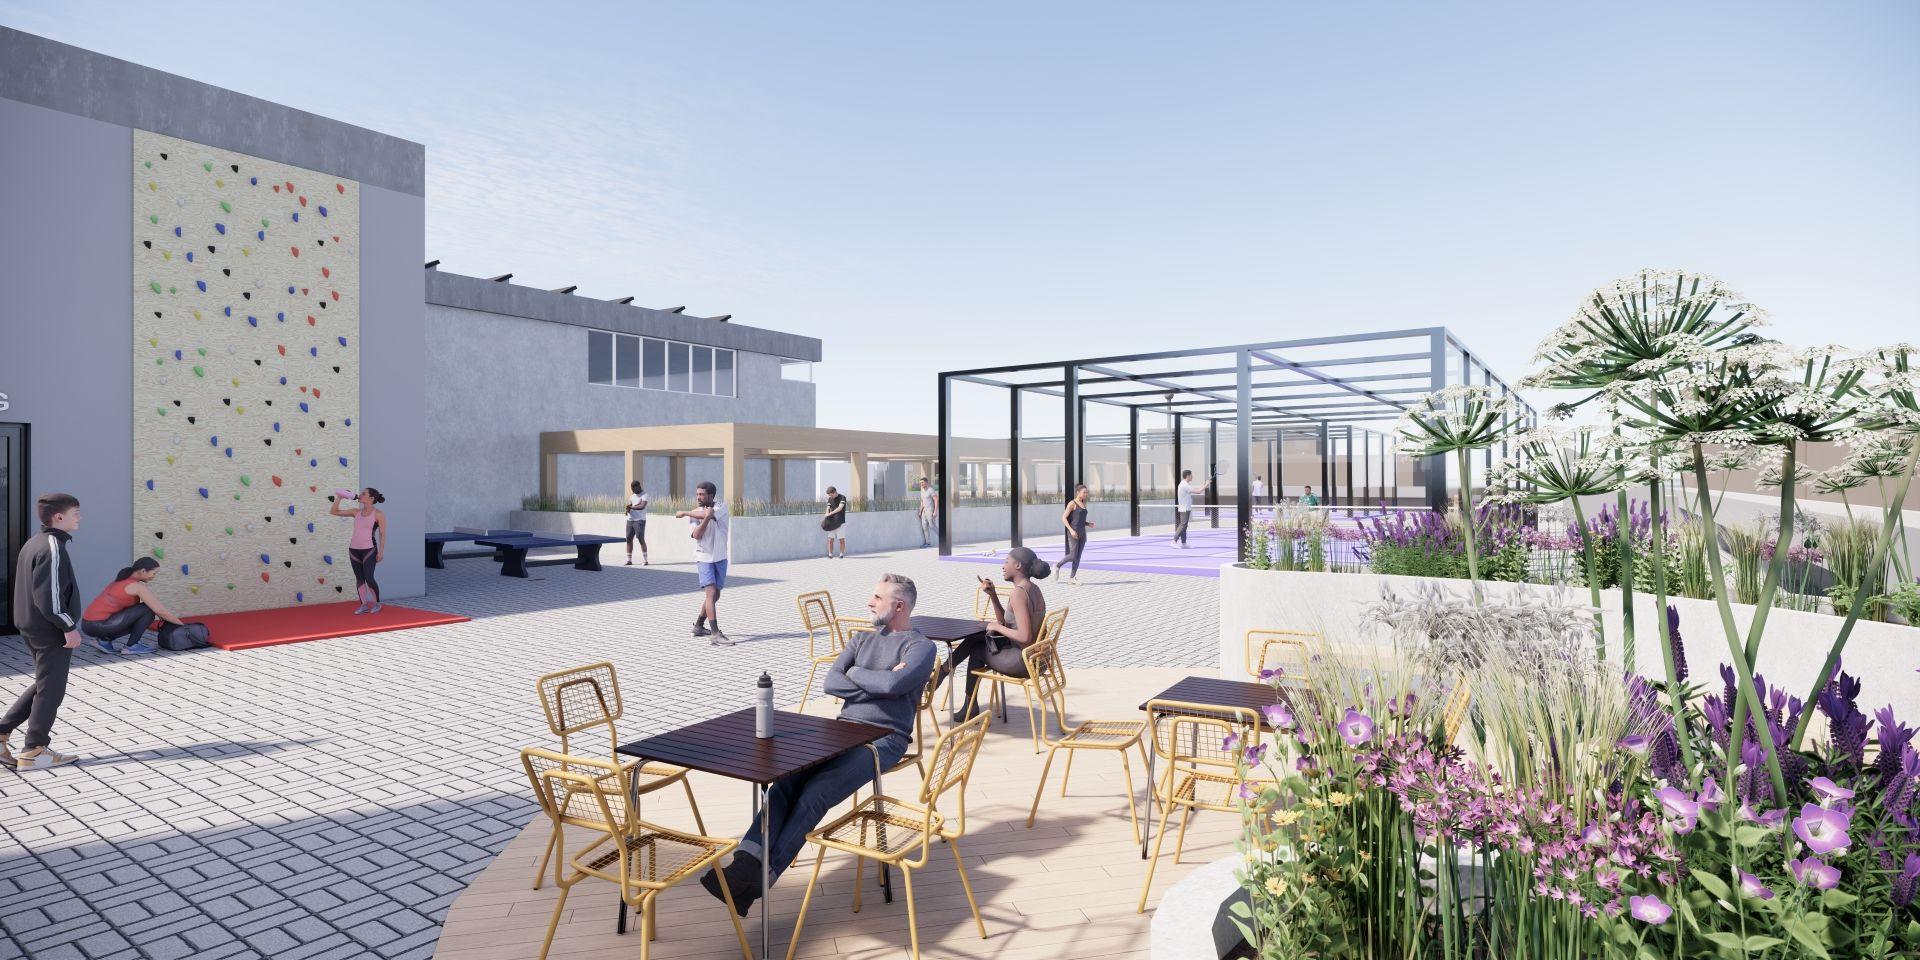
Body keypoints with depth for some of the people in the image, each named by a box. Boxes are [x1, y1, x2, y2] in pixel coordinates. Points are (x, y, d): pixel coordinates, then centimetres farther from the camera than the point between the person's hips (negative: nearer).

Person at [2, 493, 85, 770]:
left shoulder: (33, 543, 11)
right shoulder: (53, 548, -20)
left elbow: (31, 589, 17)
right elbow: (49, 596, -24)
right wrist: (69, 627, -18)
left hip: (31, 627, 10)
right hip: (51, 631, -9)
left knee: (44, 685, 21)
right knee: (51, 689, 1)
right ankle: (34, 752, 9)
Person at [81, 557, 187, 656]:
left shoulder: (123, 580, 15)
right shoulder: (138, 587, -14)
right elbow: (161, 611, -13)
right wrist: (182, 624, -2)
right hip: (99, 625, -9)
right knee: (148, 609, -8)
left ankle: (104, 640, 11)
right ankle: (131, 646, -2)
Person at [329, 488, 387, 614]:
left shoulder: (378, 514, -5)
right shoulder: (356, 512, 9)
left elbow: (382, 534, -6)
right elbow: (334, 512, 15)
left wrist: (381, 551, -10)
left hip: (369, 550, -6)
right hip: (354, 549, 6)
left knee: (369, 578, -8)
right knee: (359, 578, 6)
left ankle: (376, 603, 10)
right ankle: (364, 605, 13)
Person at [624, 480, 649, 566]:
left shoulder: (644, 495, -3)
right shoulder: (632, 496, 18)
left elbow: (642, 506, -17)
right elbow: (628, 506, 9)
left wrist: (631, 507, -8)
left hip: (640, 520, -7)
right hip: (630, 520, 7)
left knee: (641, 539, -9)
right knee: (629, 539, 4)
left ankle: (645, 560, -5)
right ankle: (629, 560, 10)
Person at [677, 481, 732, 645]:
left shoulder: (721, 507, -1)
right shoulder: (694, 514, 1)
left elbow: (710, 513, -22)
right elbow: (696, 535, -14)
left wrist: (685, 513, -11)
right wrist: (706, 518, -27)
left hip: (720, 558, 2)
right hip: (704, 558, -2)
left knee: (715, 596, 10)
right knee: (711, 592, -15)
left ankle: (698, 626, 31)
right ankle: (715, 635, -20)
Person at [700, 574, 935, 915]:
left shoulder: (921, 647, 1)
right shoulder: (862, 639, 22)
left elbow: (893, 685, -19)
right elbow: (831, 682, 7)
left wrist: (856, 673, -1)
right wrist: (878, 683, -4)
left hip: (885, 739, -6)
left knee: (815, 794, -26)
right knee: (786, 783, -21)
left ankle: (760, 877, -27)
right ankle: (746, 862, -29)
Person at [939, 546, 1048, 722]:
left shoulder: (1019, 592, -20)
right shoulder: (1032, 588, 9)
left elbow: (1025, 636, -27)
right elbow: (1005, 621, 16)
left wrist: (997, 627, -12)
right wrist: (992, 594, 5)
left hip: (1024, 660, -9)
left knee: (976, 650, 12)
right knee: (976, 638, 18)